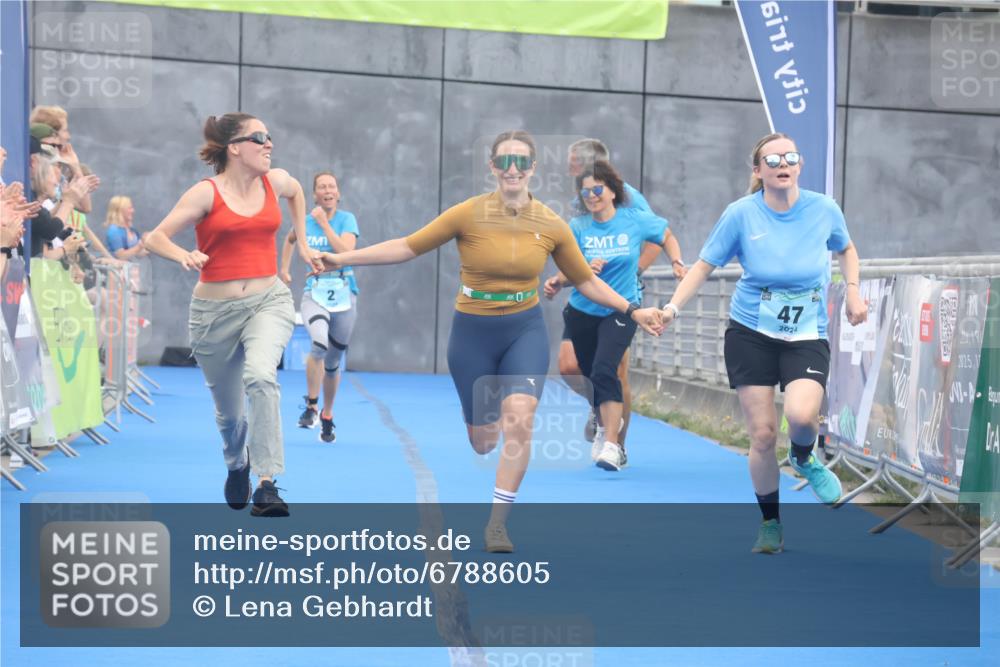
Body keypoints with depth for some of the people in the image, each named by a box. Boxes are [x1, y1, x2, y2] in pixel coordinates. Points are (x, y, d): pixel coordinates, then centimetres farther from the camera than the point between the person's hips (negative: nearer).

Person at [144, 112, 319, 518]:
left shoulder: (275, 181, 3)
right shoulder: (207, 193, -8)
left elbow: (296, 192, 29)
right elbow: (155, 238, -11)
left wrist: (301, 241, 25)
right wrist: (184, 256, -30)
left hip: (269, 301, 1)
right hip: (215, 311, -1)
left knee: (260, 377, -30)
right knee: (228, 409, 12)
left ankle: (267, 484, -29)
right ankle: (237, 465, 47)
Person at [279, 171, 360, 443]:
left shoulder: (346, 219, -4)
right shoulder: (305, 222, 4)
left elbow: (346, 251, -21)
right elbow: (290, 239, 27)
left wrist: (324, 223, -18)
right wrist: (284, 269, 22)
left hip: (343, 296, 0)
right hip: (315, 294, 0)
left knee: (333, 363, 9)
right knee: (320, 344, -29)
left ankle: (327, 417, 30)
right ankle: (311, 406, -13)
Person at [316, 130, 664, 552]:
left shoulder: (551, 225, -4)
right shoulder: (469, 214, -10)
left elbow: (586, 281, 8)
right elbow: (407, 248, -7)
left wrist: (632, 310, 1)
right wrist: (343, 259, -11)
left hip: (525, 331, 1)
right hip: (473, 333, 0)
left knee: (519, 417, -22)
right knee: (483, 442, 6)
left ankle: (497, 522, -9)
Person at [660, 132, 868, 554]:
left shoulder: (824, 210, -4)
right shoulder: (741, 214, -8)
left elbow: (846, 250, 16)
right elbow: (704, 265, 0)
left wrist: (853, 292, 1)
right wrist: (673, 307, -12)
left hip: (807, 336, 0)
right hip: (750, 334, 0)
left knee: (801, 415, -26)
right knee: (762, 434, -2)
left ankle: (803, 459, 12)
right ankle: (771, 524, 20)